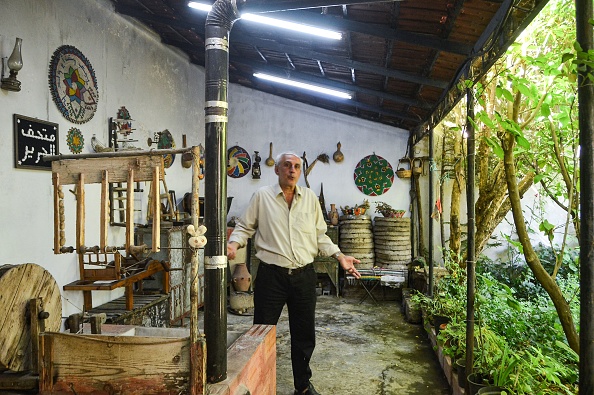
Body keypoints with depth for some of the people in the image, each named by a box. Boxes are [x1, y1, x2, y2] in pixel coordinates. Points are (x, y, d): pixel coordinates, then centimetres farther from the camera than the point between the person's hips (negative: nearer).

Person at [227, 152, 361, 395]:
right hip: (271, 275, -3)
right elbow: (245, 227, 5)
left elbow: (320, 236, 12)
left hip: (303, 276, 3)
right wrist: (233, 244, -14)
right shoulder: (262, 196, 0)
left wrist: (340, 256, 3)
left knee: (304, 335, 15)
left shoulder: (310, 198, 8)